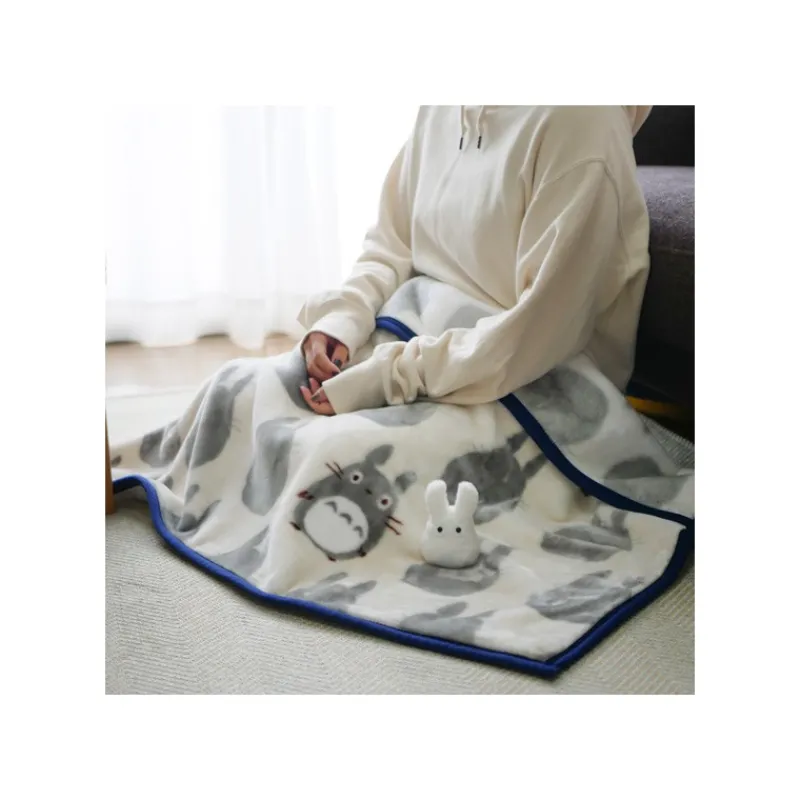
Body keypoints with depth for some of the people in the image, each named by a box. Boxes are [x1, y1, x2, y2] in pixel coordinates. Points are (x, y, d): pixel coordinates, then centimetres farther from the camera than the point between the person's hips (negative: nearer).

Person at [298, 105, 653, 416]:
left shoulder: (580, 118, -19)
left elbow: (543, 333, -24)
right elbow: (391, 245, 10)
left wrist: (384, 377, -24)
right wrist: (340, 318, -9)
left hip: (534, 392, -6)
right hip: (432, 348, 7)